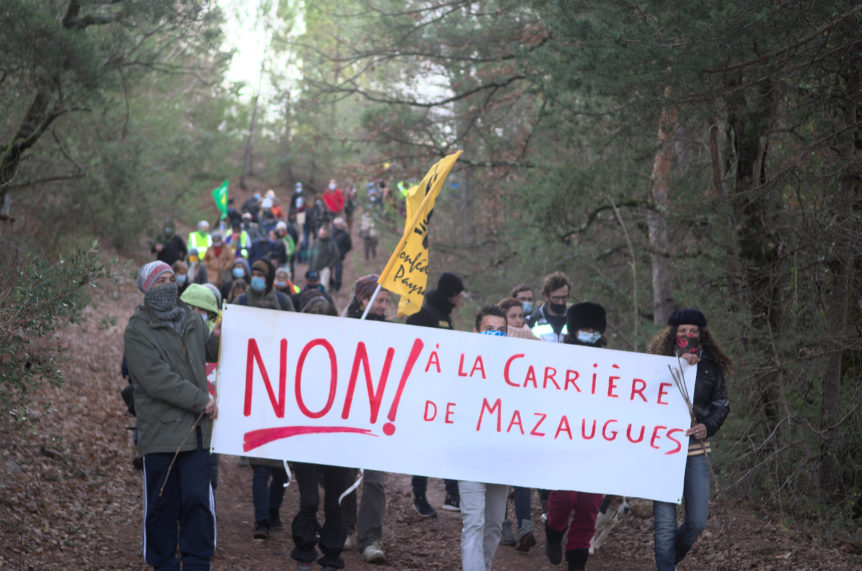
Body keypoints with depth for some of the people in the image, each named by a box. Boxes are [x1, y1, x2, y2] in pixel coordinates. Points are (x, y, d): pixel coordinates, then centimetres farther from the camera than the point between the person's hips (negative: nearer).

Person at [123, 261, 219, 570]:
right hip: (160, 432, -4)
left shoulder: (191, 321, 13)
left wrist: (217, 337, 4)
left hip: (196, 429, 4)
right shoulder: (137, 331, -5)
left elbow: (210, 354, 28)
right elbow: (158, 380, -15)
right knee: (162, 503, 3)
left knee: (198, 498, -1)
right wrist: (202, 400, -15)